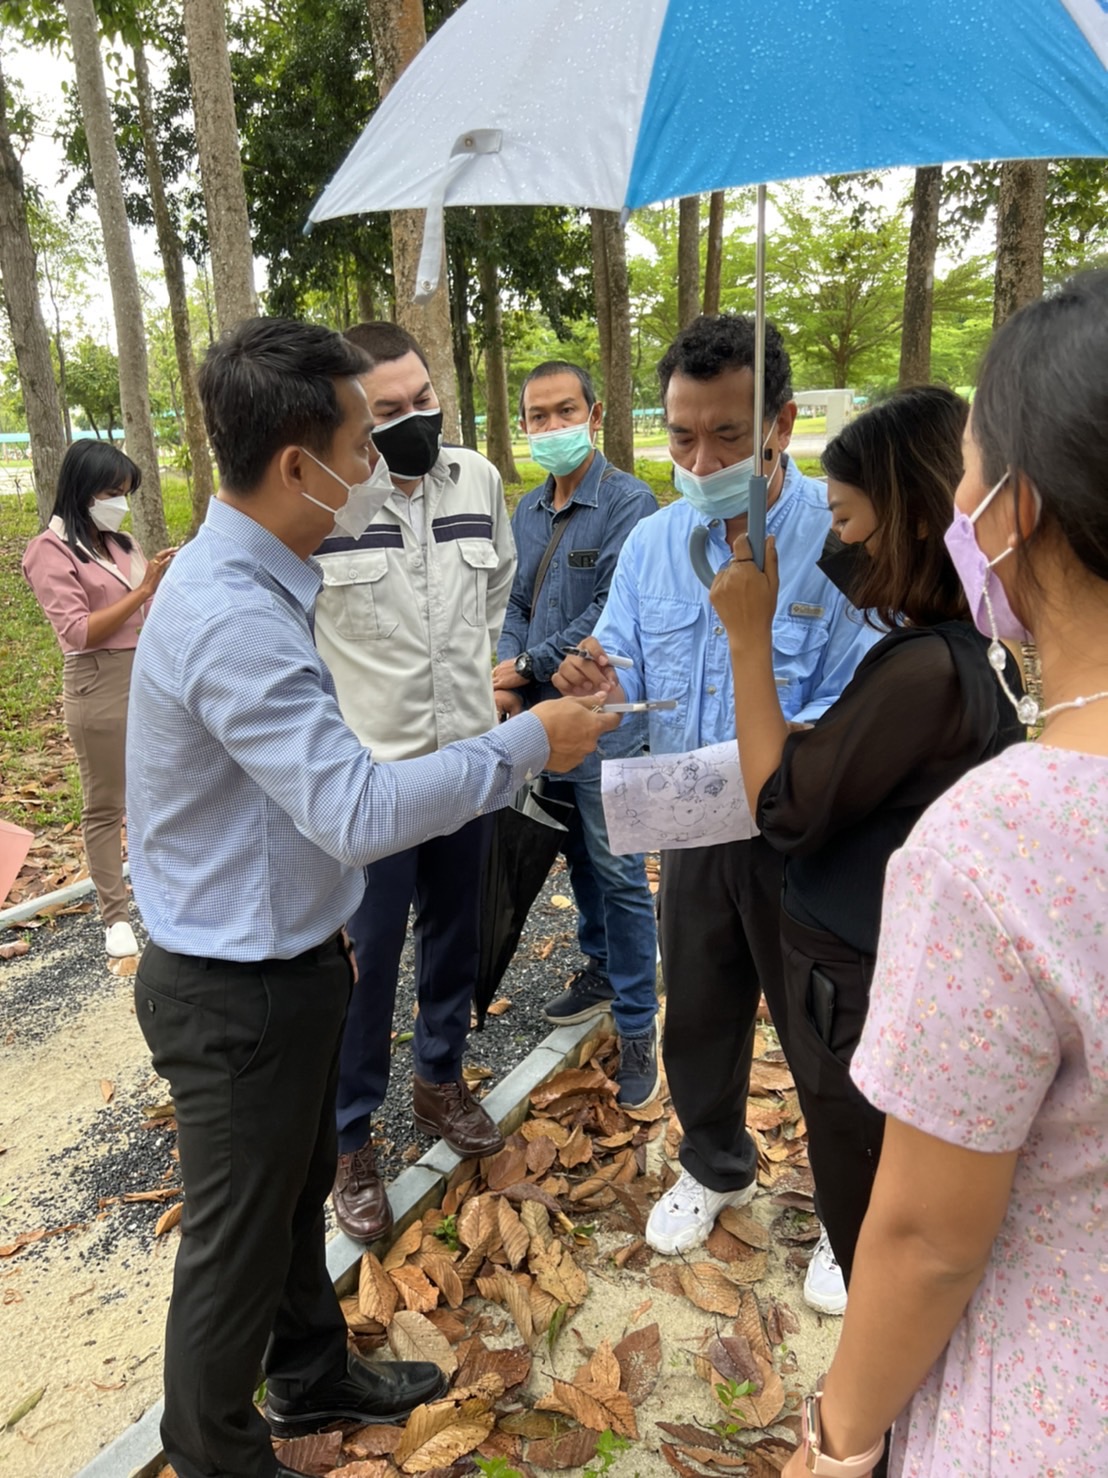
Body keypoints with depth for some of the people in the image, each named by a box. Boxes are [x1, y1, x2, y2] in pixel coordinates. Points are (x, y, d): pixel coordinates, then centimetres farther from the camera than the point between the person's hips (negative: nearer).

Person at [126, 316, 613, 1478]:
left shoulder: (254, 584, 3)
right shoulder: (232, 617, -29)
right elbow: (356, 811, -34)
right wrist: (527, 744, -25)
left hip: (285, 957, 9)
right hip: (237, 989, -9)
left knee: (297, 1193, 27)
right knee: (238, 1240, 14)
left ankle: (312, 1376, 52)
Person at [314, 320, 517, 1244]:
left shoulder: (480, 481, 1)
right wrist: (337, 709, -1)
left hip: (469, 754, 5)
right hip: (368, 767, -5)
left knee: (455, 929, 19)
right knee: (367, 953, 5)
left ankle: (441, 1079, 42)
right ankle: (351, 1137, 26)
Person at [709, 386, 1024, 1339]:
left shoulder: (925, 668, -29)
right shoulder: (976, 644, 0)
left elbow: (783, 808, -22)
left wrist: (749, 634, -20)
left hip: (862, 984, -9)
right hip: (895, 964, 9)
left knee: (872, 1235, 15)